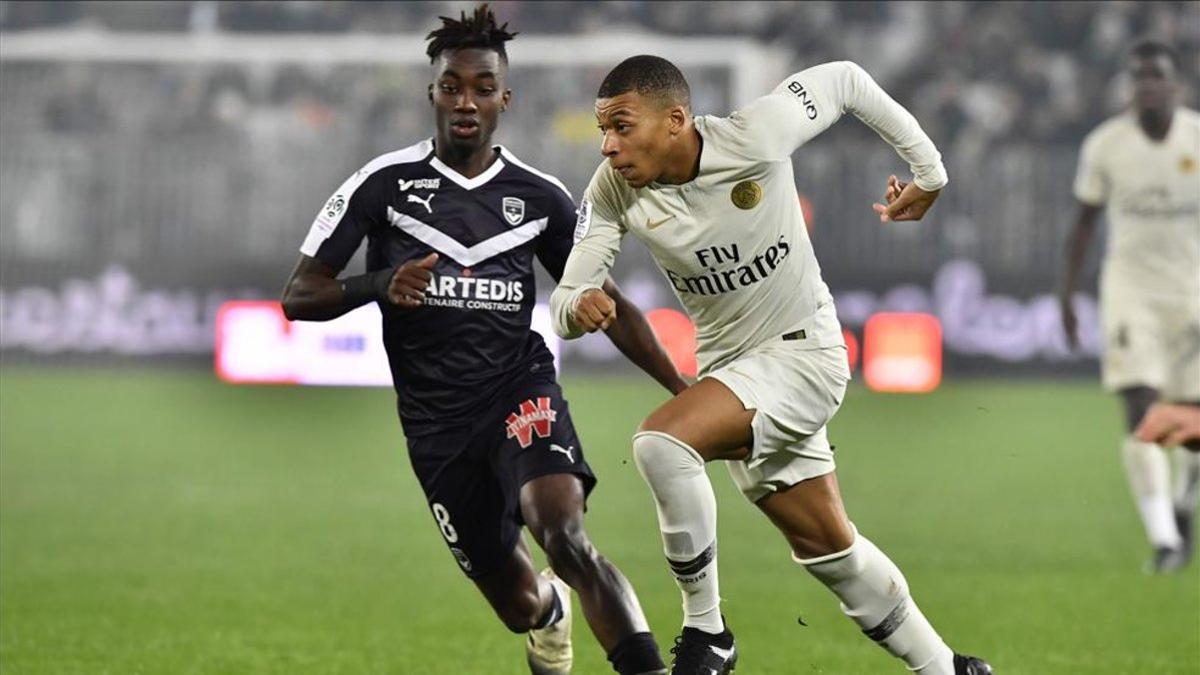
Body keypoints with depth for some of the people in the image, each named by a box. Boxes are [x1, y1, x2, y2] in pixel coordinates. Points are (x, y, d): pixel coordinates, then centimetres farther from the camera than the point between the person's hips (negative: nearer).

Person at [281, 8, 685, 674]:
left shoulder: (540, 196, 3)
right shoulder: (384, 183, -2)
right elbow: (299, 296, -3)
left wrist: (685, 390, 3)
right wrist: (379, 284, -23)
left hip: (520, 391, 0)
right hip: (436, 421, 1)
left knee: (565, 537, -31)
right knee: (521, 604, 7)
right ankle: (553, 612, 46)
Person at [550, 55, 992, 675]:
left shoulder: (753, 139, -24)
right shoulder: (613, 190, -11)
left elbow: (844, 80, -8)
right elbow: (565, 304, -10)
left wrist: (927, 169, -1)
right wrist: (579, 305, -35)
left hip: (802, 352, -6)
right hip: (728, 363, 6)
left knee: (661, 441, -28)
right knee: (826, 547, 14)